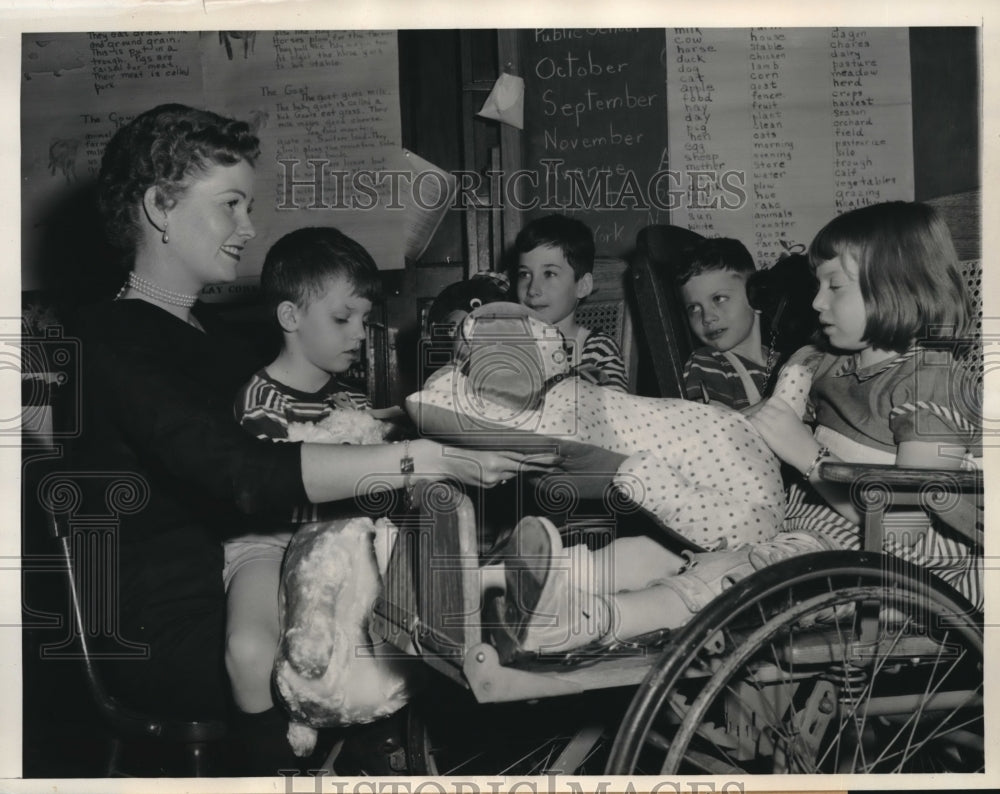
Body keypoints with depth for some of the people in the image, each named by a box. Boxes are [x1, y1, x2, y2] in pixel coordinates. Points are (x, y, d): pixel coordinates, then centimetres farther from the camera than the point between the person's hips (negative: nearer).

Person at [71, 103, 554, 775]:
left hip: (231, 598, 9)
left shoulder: (206, 328, 18)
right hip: (166, 636, -8)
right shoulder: (113, 341, -15)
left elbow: (276, 437, 13)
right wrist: (427, 458, -32)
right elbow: (245, 474, -29)